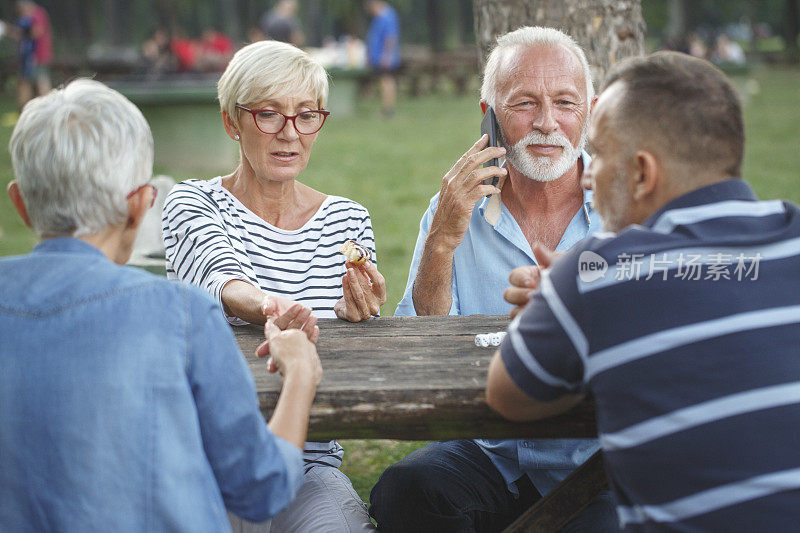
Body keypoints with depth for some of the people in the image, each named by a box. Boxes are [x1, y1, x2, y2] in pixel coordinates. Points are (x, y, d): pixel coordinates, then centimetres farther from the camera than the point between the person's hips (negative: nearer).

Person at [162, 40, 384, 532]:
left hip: (308, 462, 2)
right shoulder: (193, 204, 0)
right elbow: (221, 279, -24)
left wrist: (356, 317, -21)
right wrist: (269, 306, -48)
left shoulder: (348, 221, 7)